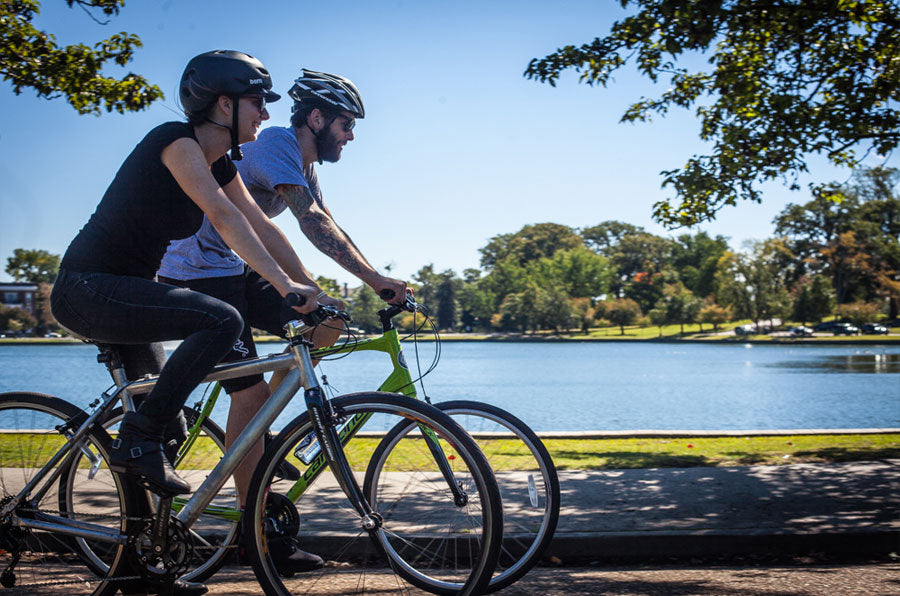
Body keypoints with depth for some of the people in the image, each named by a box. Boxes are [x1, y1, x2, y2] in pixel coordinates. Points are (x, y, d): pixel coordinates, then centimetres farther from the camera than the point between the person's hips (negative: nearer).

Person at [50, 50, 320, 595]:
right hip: (89, 289, -10)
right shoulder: (175, 140, -16)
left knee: (168, 428, 12)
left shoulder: (221, 164, 10)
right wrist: (282, 283, -36)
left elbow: (263, 228, 7)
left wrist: (312, 293, 1)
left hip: (121, 293, 10)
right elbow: (222, 216, -29)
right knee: (222, 320, -28)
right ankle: (138, 439, -16)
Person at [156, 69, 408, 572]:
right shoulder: (277, 144, -18)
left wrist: (378, 282, -2)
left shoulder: (304, 167, 13)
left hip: (239, 270, 9)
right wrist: (375, 278, -33)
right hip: (199, 275, -9)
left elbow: (331, 232, 9)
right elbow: (312, 222, -29)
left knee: (329, 319, -3)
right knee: (251, 393, -11)